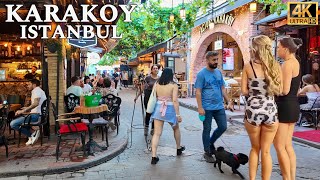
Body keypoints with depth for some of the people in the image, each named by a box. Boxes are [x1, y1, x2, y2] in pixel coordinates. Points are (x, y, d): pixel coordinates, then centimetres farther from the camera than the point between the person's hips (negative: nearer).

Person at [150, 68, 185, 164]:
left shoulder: (156, 84, 3)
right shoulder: (173, 85, -8)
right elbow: (175, 100, -13)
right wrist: (178, 114, -11)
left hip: (158, 109, 3)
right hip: (170, 109, -2)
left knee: (157, 133, 2)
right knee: (176, 129, 24)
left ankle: (154, 156, -4)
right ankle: (179, 148, 40)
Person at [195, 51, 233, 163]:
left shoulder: (219, 72, 10)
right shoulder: (202, 74, -9)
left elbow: (223, 88, 16)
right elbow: (198, 92, -12)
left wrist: (228, 102, 10)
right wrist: (200, 107, -18)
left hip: (219, 106, 6)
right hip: (207, 108, -6)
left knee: (223, 127, 9)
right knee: (207, 129, 5)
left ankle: (210, 143, 33)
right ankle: (207, 153, 20)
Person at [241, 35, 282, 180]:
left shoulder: (248, 66, -6)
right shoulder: (276, 66, 0)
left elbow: (244, 91, -5)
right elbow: (279, 91, 4)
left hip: (253, 111, -1)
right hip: (270, 111, 1)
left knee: (255, 148, 18)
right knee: (266, 151, 12)